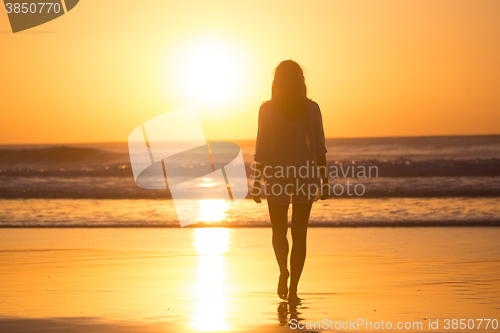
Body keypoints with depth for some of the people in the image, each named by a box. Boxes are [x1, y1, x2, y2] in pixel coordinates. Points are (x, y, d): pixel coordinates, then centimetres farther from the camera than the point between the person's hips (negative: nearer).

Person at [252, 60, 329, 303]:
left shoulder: (267, 109, -5)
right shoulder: (312, 108, -2)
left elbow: (262, 149, -6)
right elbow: (319, 147, -2)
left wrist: (256, 183, -1)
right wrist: (325, 181, 5)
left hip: (277, 173, -1)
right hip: (306, 174, 1)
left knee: (279, 231, 17)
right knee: (299, 233, 9)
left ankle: (283, 268, -10)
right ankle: (293, 289, 4)